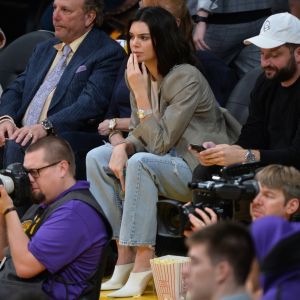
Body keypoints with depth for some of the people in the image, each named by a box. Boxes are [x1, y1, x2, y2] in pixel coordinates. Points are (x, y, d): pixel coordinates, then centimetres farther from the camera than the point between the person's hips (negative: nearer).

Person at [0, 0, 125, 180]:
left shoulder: (109, 53, 0)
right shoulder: (44, 49, 26)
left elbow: (92, 103, -13)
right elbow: (17, 90, 21)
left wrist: (46, 126, -24)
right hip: (23, 135, 7)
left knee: (17, 147, -32)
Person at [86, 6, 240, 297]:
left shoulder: (186, 79, -19)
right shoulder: (142, 75, 5)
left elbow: (160, 144, -21)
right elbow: (140, 135, 10)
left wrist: (140, 92, -21)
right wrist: (122, 148, -14)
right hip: (170, 164, 9)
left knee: (141, 163, -33)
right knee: (97, 158, -5)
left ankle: (142, 262, -32)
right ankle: (123, 254, -11)